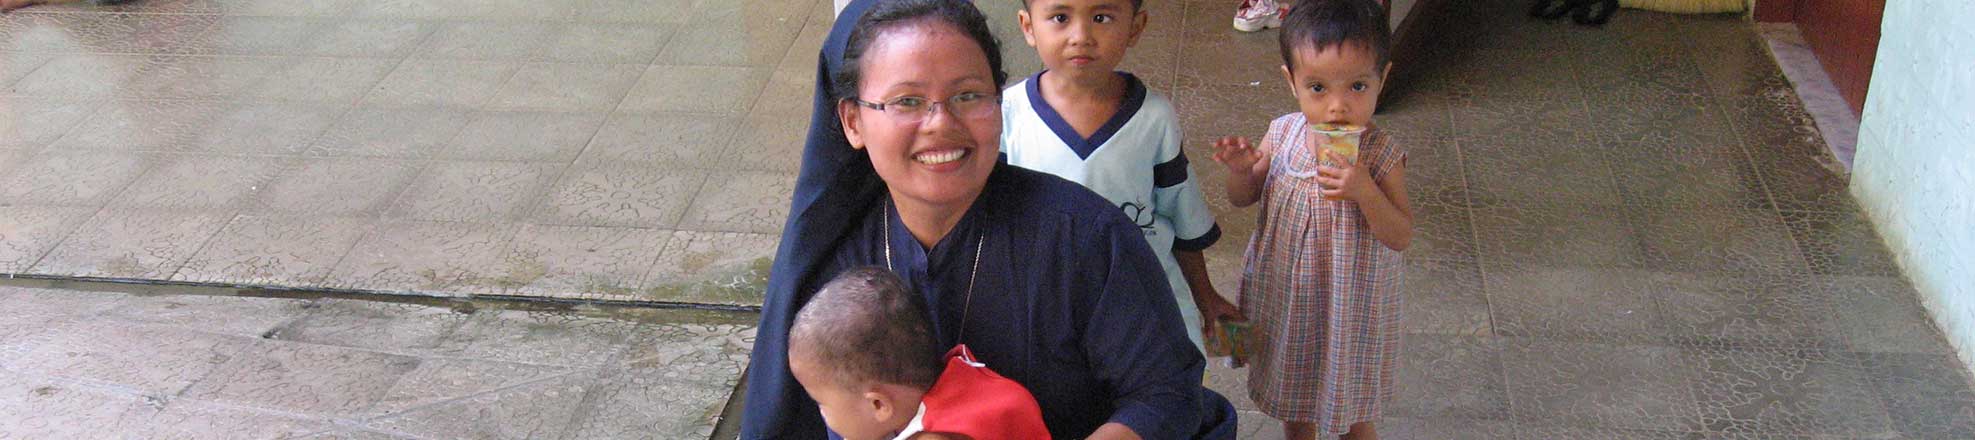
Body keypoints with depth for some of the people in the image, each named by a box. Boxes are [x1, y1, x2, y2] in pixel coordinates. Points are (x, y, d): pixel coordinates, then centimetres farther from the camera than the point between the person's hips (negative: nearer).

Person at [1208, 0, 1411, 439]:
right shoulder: (1281, 136, -13)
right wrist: (1241, 168, -23)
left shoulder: (1381, 156, -22)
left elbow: (1401, 237, -19)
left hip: (1350, 305, -3)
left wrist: (1364, 190, -36)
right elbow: (1242, 198, 1)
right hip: (1286, 298, 3)